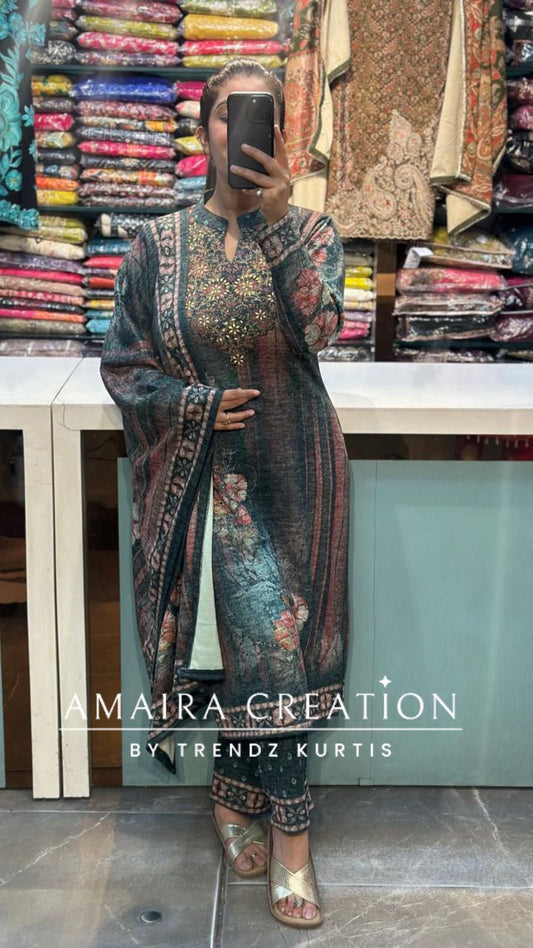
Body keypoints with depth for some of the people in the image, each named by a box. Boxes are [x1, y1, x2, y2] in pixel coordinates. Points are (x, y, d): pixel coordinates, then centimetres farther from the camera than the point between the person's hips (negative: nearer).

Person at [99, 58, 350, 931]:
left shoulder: (311, 232, 1)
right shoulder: (159, 244, 1)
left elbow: (317, 326, -19)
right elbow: (121, 364, 3)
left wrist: (277, 221, -29)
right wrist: (196, 403, -11)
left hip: (289, 473, 1)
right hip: (198, 474, 0)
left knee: (271, 641, -1)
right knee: (270, 639, 0)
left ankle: (236, 798, 22)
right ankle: (287, 827, 20)